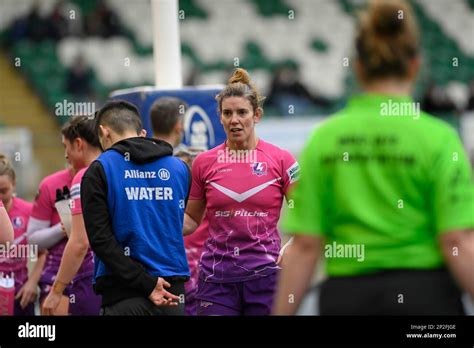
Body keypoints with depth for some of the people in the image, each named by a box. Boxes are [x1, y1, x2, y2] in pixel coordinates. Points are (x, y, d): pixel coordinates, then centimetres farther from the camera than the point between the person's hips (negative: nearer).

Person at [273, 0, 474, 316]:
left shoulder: (323, 139, 3)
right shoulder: (437, 138, -5)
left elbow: (305, 245, 0)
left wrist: (282, 314, 4)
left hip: (346, 300, 3)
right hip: (424, 298, -3)